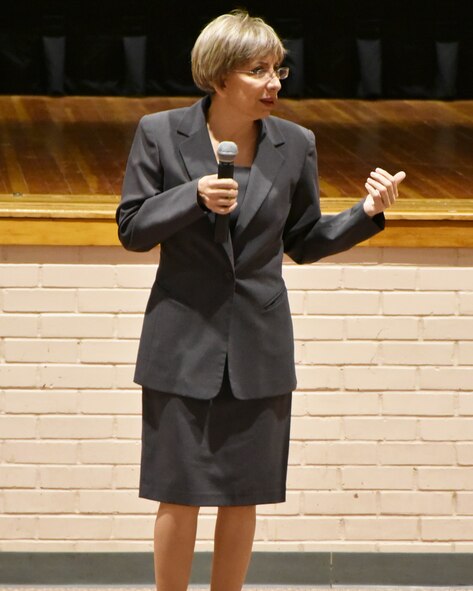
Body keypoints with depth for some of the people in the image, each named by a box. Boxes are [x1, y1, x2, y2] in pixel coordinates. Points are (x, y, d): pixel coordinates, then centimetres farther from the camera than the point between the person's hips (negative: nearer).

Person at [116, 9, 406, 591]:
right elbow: (131, 229, -4)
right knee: (179, 494, 3)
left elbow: (304, 241, 7)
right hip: (183, 341, -2)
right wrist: (194, 198, -20)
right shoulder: (160, 134, -7)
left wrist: (367, 213, -9)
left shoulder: (295, 145, -1)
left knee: (243, 497, 9)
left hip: (258, 346, 2)